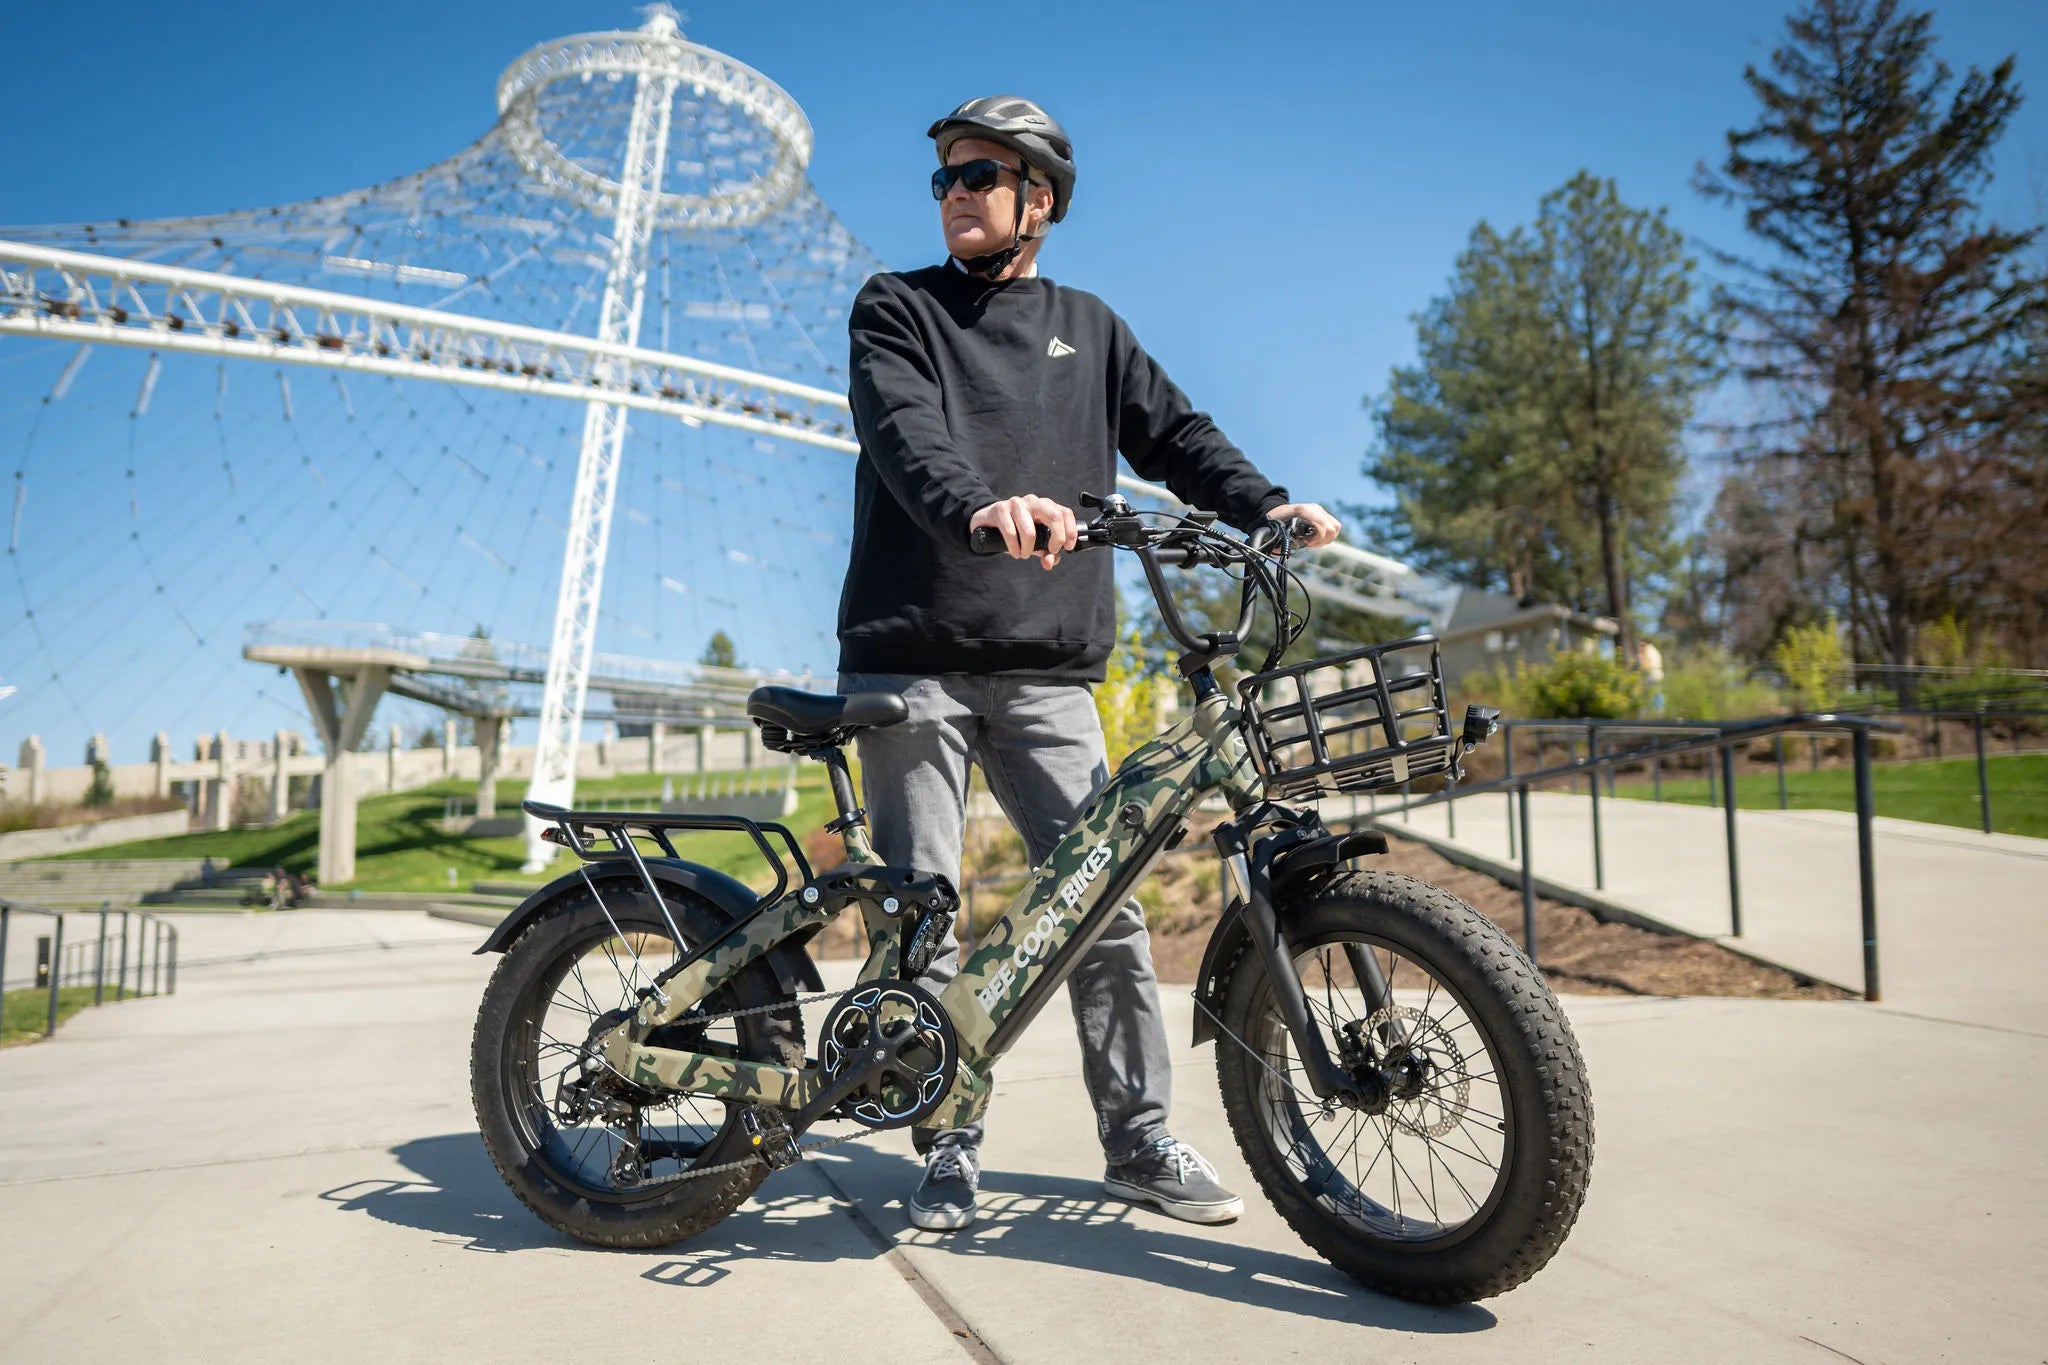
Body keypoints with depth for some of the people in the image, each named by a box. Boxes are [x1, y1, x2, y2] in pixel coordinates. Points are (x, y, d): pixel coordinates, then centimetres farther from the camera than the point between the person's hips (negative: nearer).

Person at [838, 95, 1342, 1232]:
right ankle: (947, 1148, 15)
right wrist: (980, 507, -33)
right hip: (912, 658, -1)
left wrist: (1266, 505, -6)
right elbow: (905, 432, -11)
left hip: (1046, 668, 2)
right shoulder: (896, 310, 9)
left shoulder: (1086, 329, 19)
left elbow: (1174, 434, 13)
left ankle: (1139, 1138, 12)